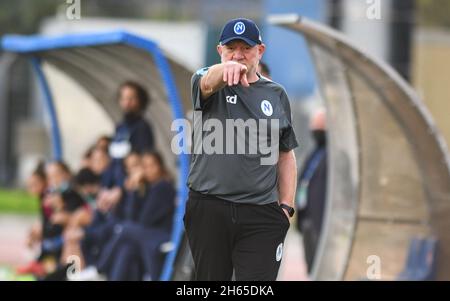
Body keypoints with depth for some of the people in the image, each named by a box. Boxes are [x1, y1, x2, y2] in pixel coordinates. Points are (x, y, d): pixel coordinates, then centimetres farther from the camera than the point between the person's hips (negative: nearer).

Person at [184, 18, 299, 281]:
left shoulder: (277, 95, 12)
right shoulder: (207, 81, 4)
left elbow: (286, 155, 15)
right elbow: (208, 82, -22)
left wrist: (286, 206, 4)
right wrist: (225, 70, -46)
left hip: (262, 215, 1)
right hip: (208, 209, 0)